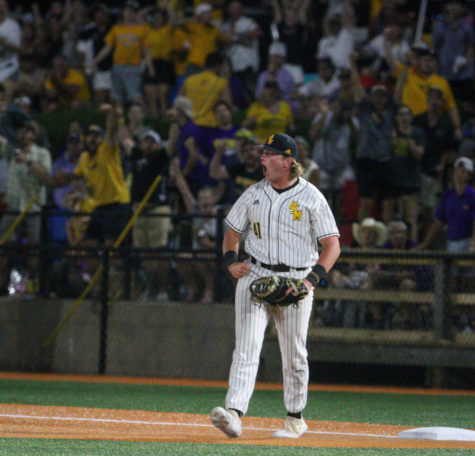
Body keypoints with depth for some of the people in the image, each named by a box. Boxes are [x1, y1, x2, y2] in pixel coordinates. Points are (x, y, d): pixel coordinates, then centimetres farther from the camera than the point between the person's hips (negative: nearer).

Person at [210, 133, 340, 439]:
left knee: (294, 355, 6)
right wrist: (231, 261, 2)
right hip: (255, 276, 2)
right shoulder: (254, 194, 8)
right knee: (247, 347, -12)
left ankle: (296, 419, 22)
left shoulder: (311, 198, -4)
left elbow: (332, 245, -6)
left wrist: (312, 279, -20)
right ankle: (234, 413, -25)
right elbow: (233, 230, 22)